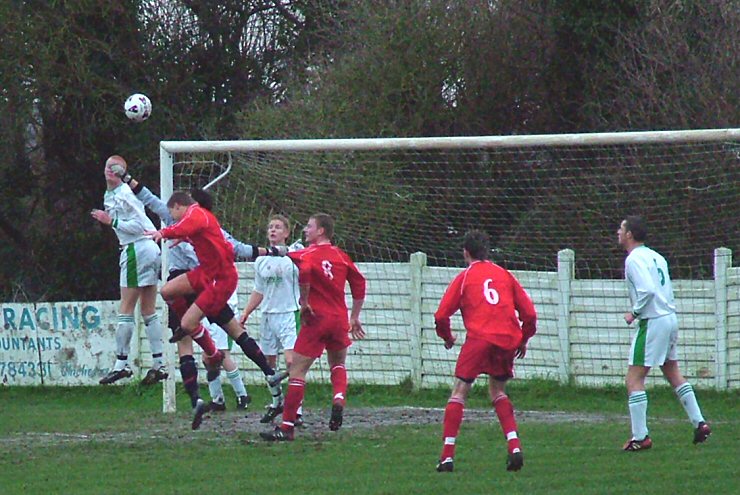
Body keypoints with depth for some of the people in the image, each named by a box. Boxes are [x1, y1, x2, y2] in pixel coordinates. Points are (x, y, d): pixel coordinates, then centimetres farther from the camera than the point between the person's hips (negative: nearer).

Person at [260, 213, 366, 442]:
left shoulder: (309, 254, -6)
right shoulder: (341, 256, 10)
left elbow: (304, 271, -29)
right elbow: (359, 283, 14)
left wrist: (304, 301, -17)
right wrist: (354, 317, 21)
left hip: (316, 319, -5)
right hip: (339, 319, 5)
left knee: (297, 371, -2)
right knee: (338, 364, 28)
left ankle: (287, 427, -5)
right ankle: (339, 399, -1)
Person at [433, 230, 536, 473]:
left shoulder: (464, 277, 10)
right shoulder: (505, 275, 18)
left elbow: (441, 316, 5)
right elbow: (529, 313, 13)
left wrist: (447, 337, 23)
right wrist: (523, 340, 26)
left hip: (479, 338, -4)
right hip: (507, 339, 4)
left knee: (459, 392, 3)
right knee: (498, 392, 22)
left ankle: (447, 456, -5)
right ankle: (514, 447, 6)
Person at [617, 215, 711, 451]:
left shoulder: (634, 259, -13)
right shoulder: (655, 256, 13)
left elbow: (647, 289, -25)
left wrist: (634, 312, -13)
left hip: (652, 323, -9)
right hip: (670, 317, 9)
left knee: (634, 379, -5)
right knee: (673, 374, 22)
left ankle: (640, 436, -8)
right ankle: (699, 423, 21)